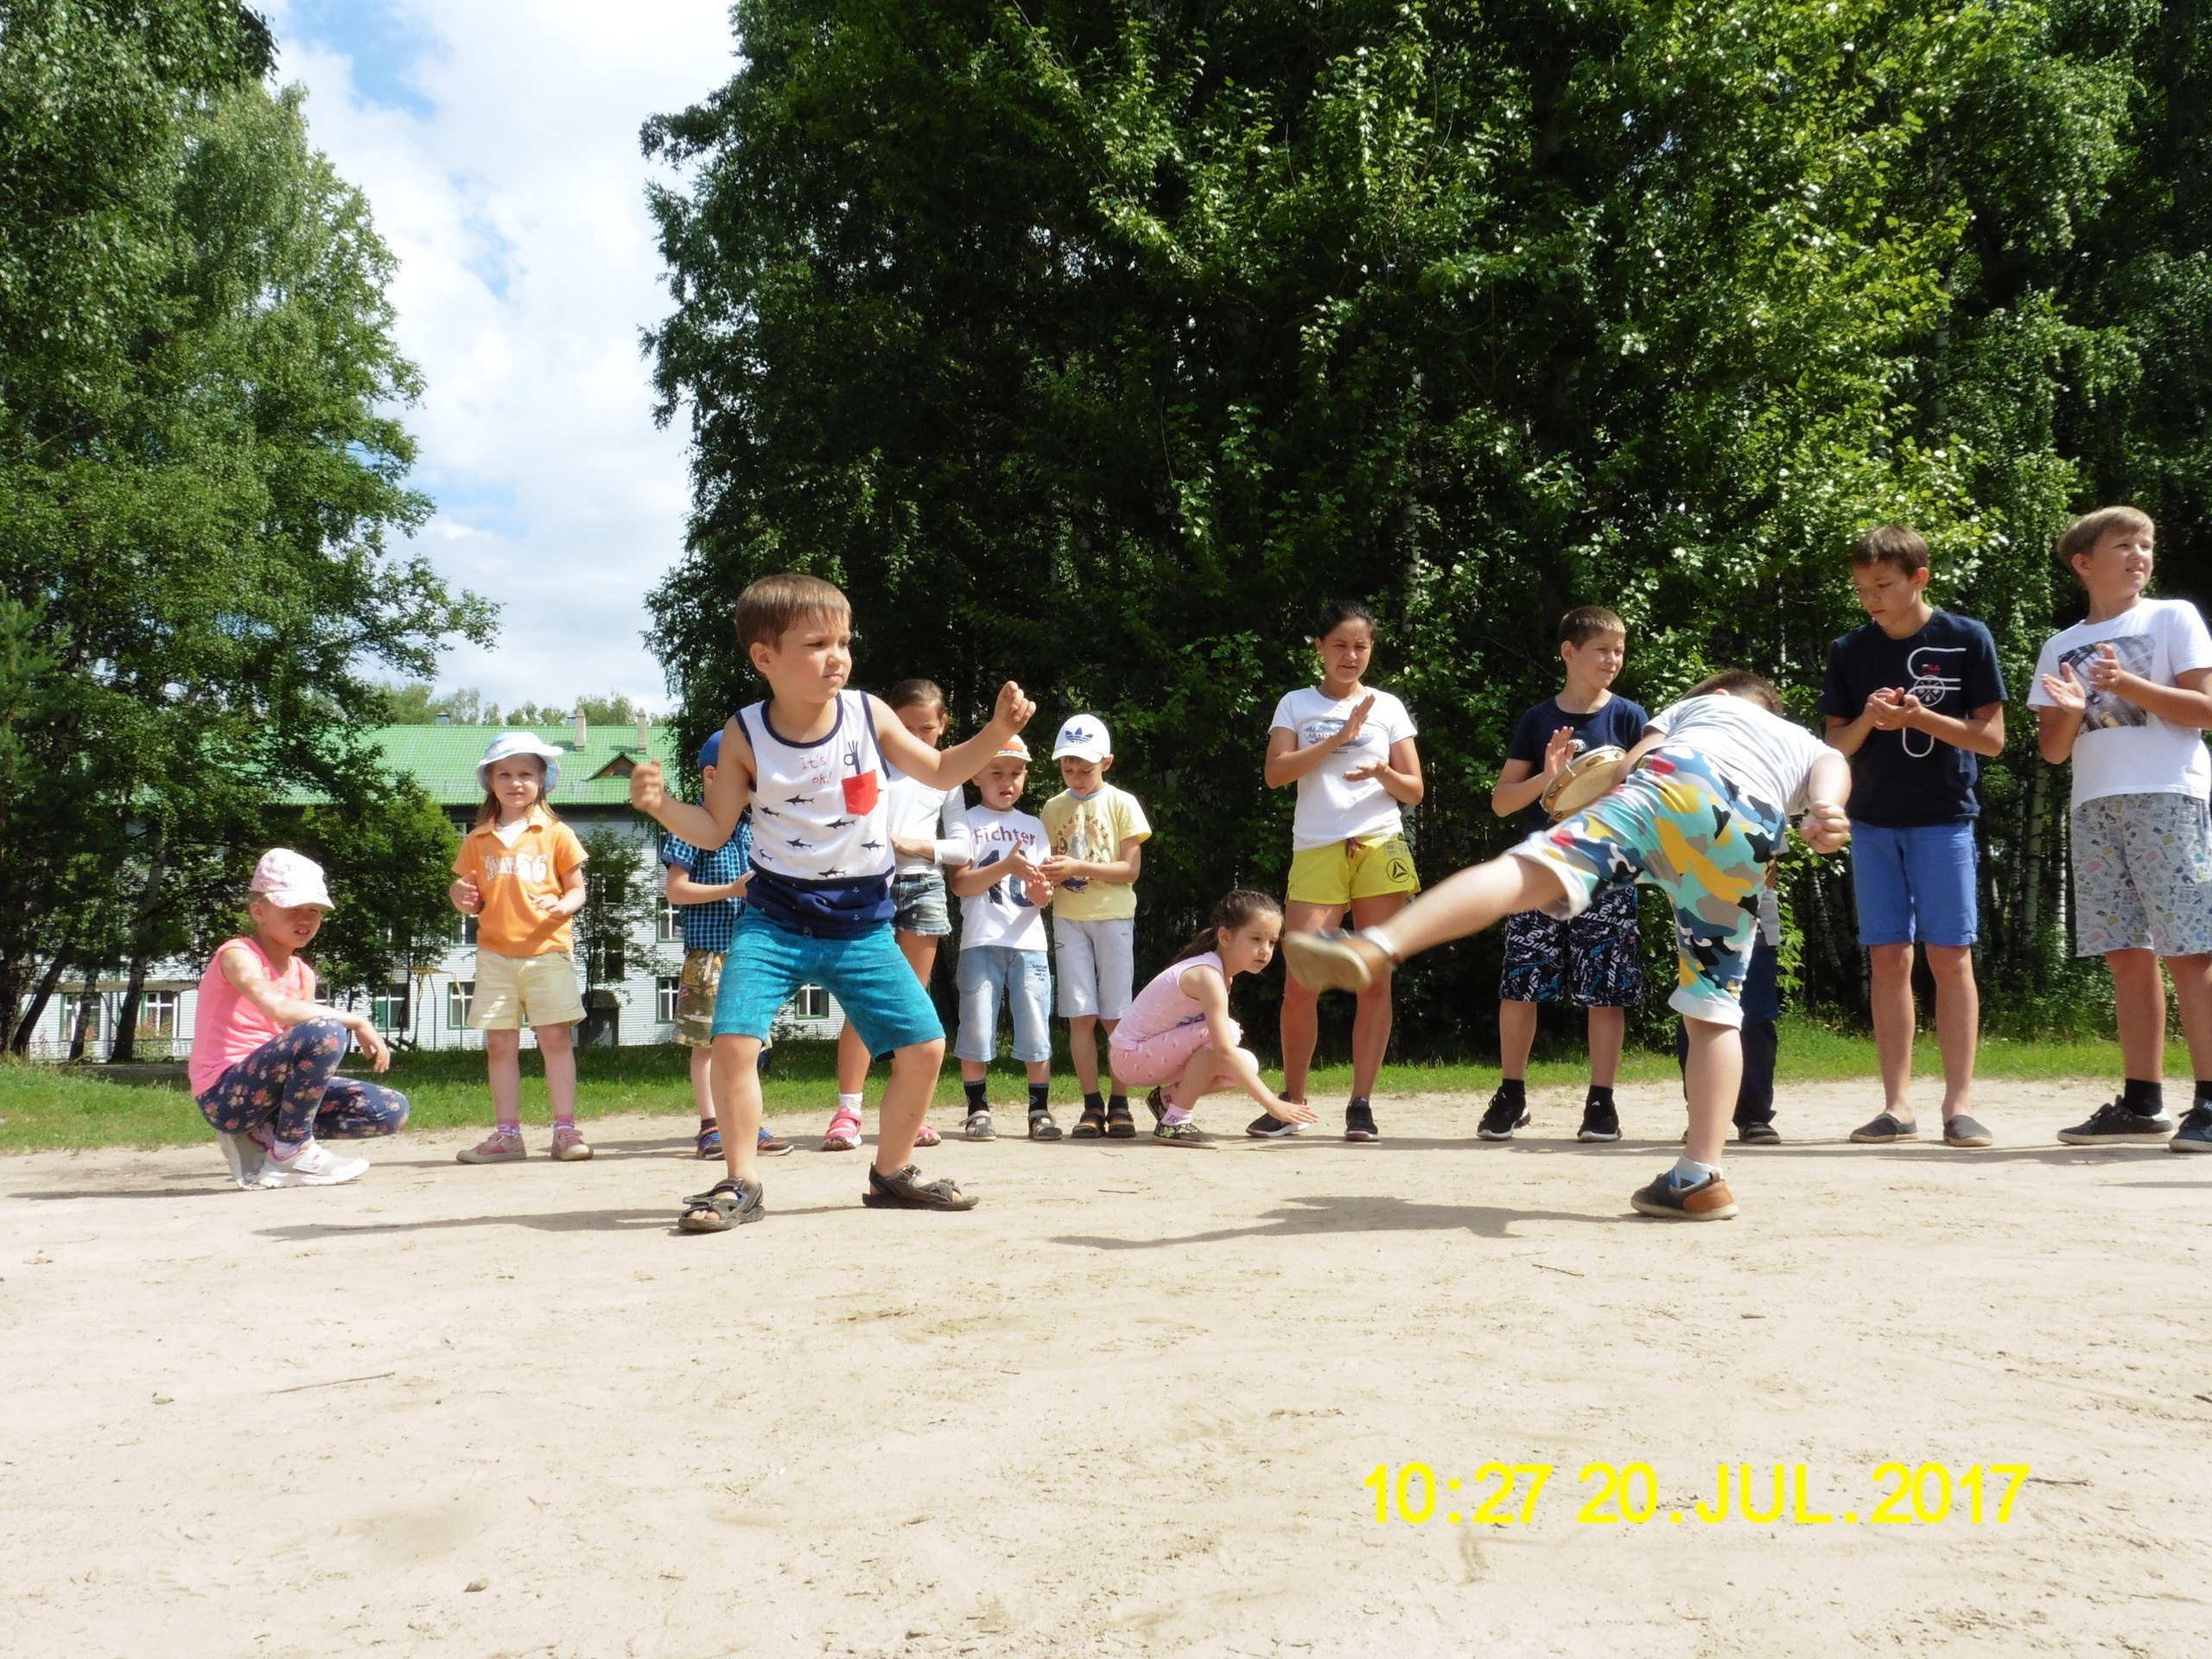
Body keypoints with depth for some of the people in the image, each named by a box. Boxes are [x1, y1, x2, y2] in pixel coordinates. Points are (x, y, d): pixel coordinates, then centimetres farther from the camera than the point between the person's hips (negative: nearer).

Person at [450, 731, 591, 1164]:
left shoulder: (556, 834, 3)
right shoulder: (478, 840, 9)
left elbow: (577, 888, 4)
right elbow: (466, 893, 14)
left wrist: (563, 905, -18)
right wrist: (462, 897, -9)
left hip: (548, 951, -2)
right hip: (495, 954, 3)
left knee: (556, 1037, -3)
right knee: (499, 1043, 5)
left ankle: (565, 1130, 3)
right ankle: (506, 1134, 12)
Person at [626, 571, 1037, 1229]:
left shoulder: (868, 714, -4)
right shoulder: (745, 736, -8)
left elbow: (941, 772, 8)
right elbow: (714, 830, -1)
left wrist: (996, 733, -6)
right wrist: (661, 805, -19)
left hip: (862, 926, 2)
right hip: (775, 920, -2)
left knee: (925, 1046, 0)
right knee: (733, 1039, -20)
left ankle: (892, 1173, 22)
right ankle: (741, 1184, -2)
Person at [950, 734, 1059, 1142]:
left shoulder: (1034, 827, 16)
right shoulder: (968, 823, 5)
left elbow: (1042, 894, 11)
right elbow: (959, 884, -5)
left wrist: (1042, 892, -13)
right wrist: (1006, 866, -18)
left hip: (1029, 943, 3)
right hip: (981, 943, -3)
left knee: (1036, 1029, 1)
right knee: (977, 1029, -1)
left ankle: (1040, 1110, 9)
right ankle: (978, 1111, 9)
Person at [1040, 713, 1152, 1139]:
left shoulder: (1121, 804, -1)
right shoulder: (1054, 808, 8)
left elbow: (1130, 869, -7)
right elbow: (1051, 865, 11)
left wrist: (1078, 867, -18)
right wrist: (1048, 877, -14)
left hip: (1114, 917, -2)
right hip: (1068, 919, 2)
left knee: (1115, 1016, 0)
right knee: (1081, 1016, -2)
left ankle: (1119, 1105, 7)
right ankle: (1092, 1106, 2)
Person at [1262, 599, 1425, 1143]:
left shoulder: (1388, 707, 12)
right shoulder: (1296, 704, 11)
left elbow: (1415, 791, 10)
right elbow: (1276, 773, -5)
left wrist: (1383, 772, -12)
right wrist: (1340, 736, -11)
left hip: (1381, 850, 1)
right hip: (1315, 852, -1)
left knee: (1375, 983, -1)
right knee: (1300, 985, -7)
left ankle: (1361, 1104, 5)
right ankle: (1291, 1102, 8)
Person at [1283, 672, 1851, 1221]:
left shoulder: (1698, 703, 41)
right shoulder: (1810, 744, 43)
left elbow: (1629, 764, 24)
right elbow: (1836, 770, 17)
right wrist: (1825, 812, -2)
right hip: (1753, 832, 3)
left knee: (1526, 869, -23)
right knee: (1713, 1010, 11)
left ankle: (1375, 946, -45)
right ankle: (1701, 1177, 5)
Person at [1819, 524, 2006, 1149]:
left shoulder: (1967, 639, -2)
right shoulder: (1850, 651, 6)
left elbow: (1992, 738, -3)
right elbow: (1834, 746, 8)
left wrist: (1919, 718, -17)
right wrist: (1867, 721, -13)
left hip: (1944, 820, -3)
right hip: (1873, 822, 3)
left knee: (1950, 956, -5)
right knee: (1887, 959, 2)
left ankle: (1960, 1102, 2)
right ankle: (1897, 1105, 5)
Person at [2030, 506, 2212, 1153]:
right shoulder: (2061, 647, 16)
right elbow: (2052, 749, 12)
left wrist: (2127, 685, -15)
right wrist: (2070, 710, -9)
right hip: (2094, 807, 4)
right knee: (2126, 953, 4)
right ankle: (2142, 1103, 8)